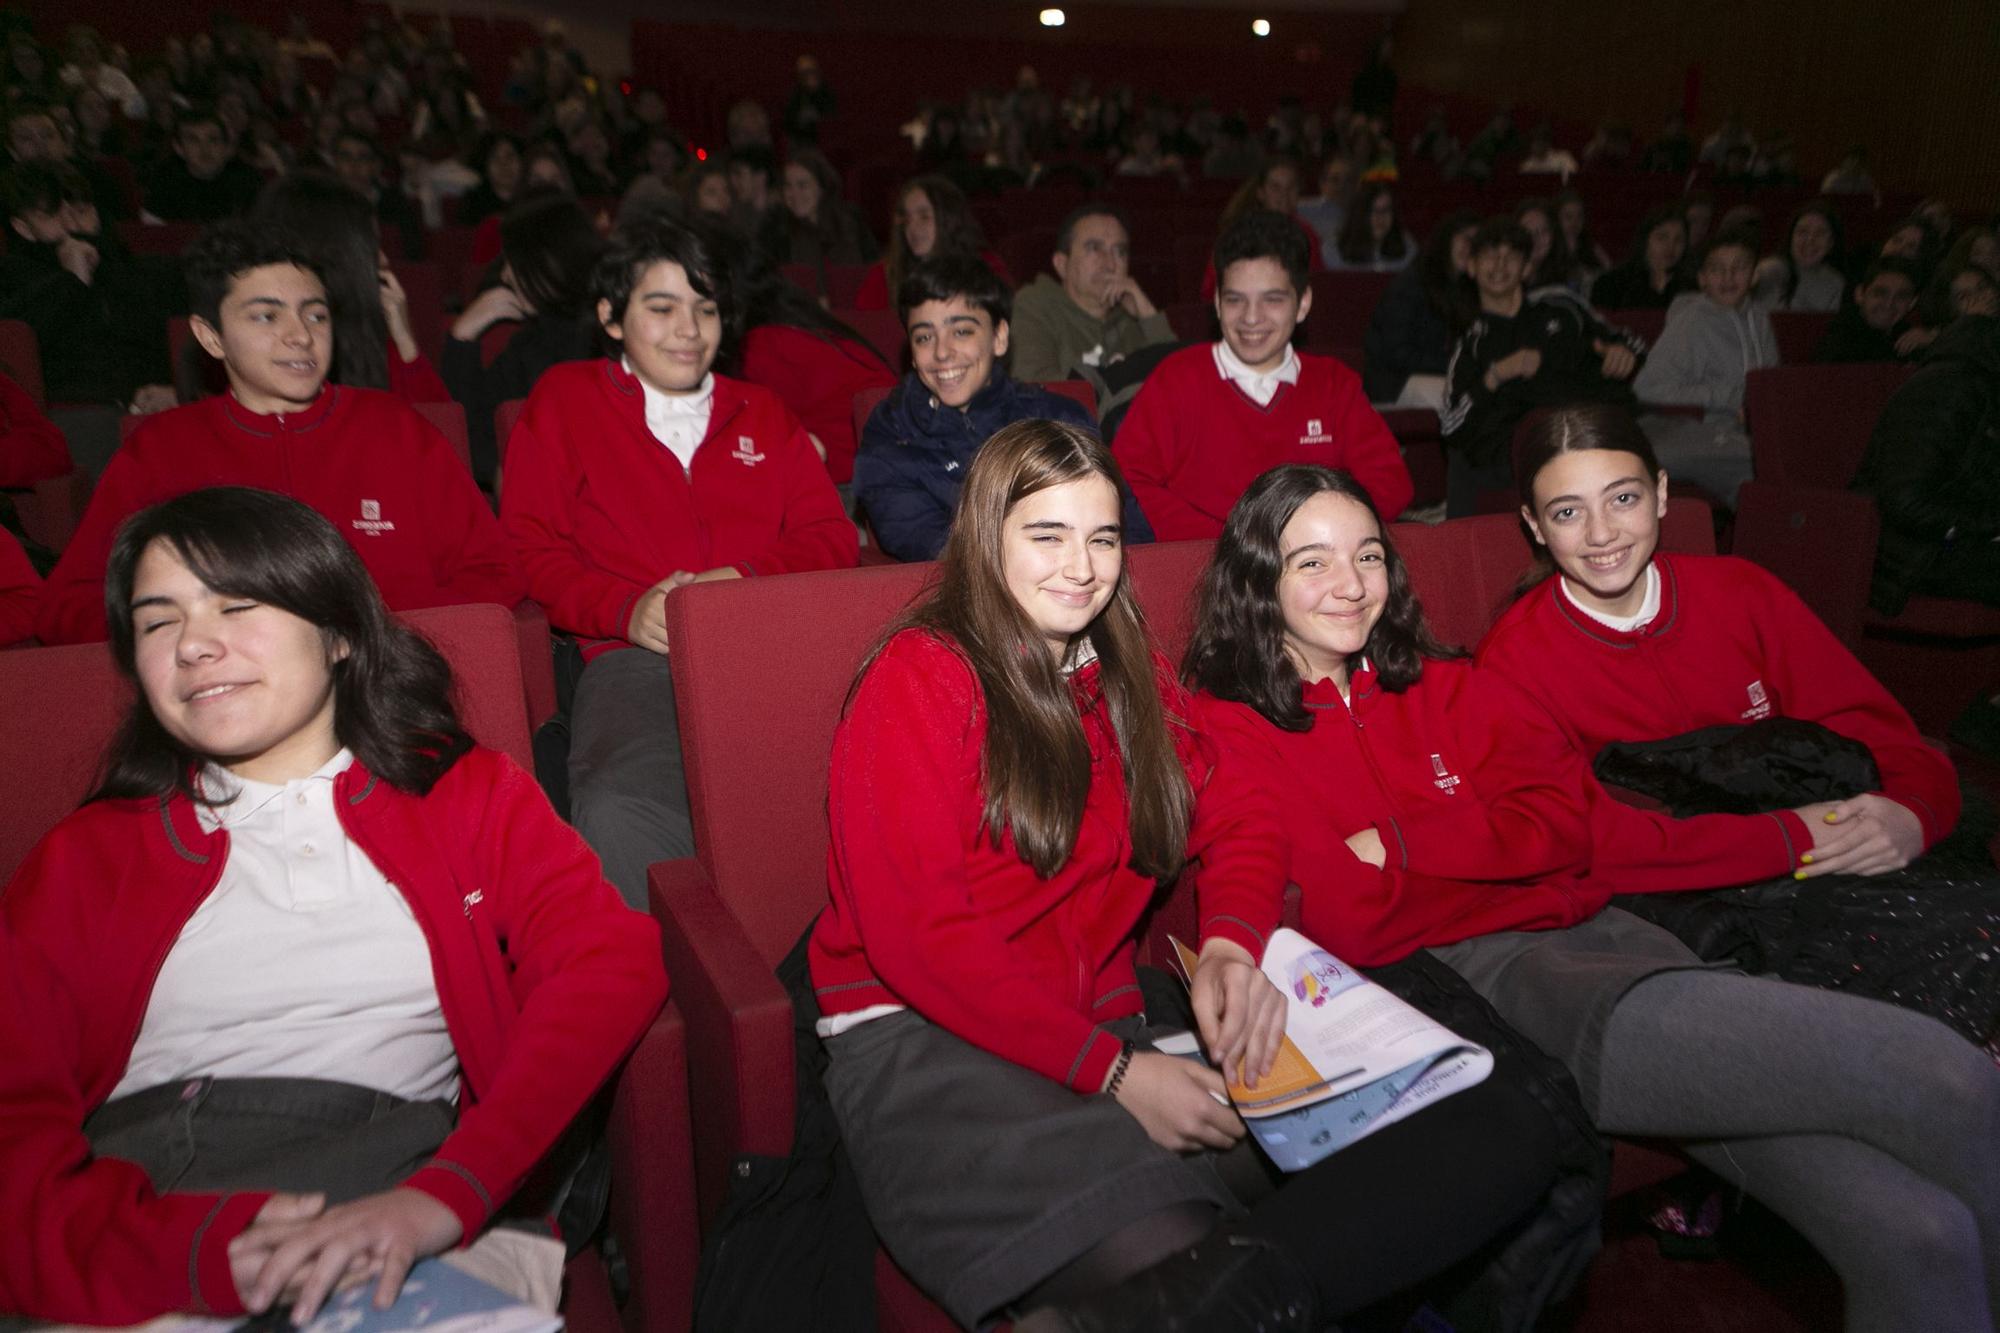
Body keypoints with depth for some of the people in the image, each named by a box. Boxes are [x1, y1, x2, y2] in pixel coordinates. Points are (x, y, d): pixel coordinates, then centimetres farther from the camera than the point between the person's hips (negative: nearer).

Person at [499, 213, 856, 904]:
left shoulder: (763, 415, 29)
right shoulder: (564, 400, 21)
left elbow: (831, 535, 18)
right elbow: (527, 548, 12)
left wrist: (748, 579, -4)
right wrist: (626, 610, -7)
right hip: (635, 658, -1)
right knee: (620, 812, -37)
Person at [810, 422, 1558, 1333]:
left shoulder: (1128, 677, 17)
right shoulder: (922, 677, -5)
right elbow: (915, 931, -12)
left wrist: (1235, 949, -10)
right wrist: (1112, 1072, -17)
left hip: (1107, 1034, 7)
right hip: (924, 1045, -7)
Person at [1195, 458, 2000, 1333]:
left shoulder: (1444, 690, 20)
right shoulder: (1226, 735, 6)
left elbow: (1562, 823, 8)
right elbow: (1241, 883, -6)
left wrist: (1396, 843, -3)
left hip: (1585, 929, 5)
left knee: (1913, 1231, -15)